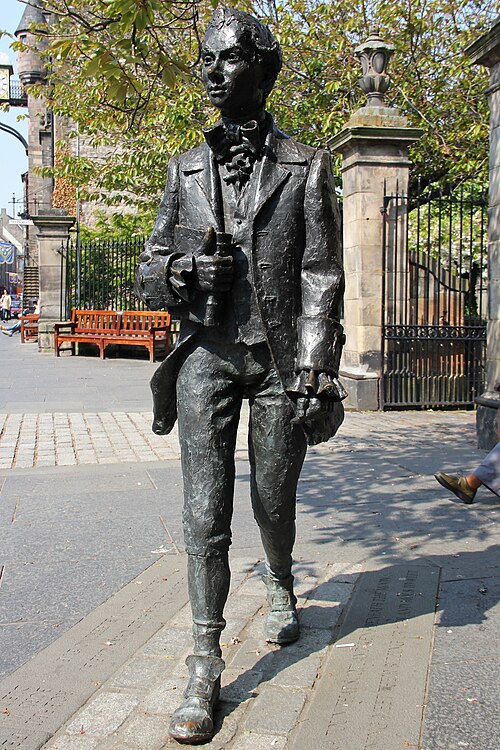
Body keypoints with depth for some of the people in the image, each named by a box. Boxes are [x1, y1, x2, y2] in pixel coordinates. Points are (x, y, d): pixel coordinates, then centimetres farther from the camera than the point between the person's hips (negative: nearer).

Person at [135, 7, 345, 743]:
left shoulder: (305, 166, 2)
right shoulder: (186, 169, 10)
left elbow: (321, 275, -3)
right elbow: (152, 267, 13)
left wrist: (314, 371, -12)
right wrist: (179, 270, -12)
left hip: (278, 356, -1)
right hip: (206, 354, 2)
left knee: (272, 502, 11)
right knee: (205, 511, -4)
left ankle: (281, 586, 44)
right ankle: (205, 668, 4)